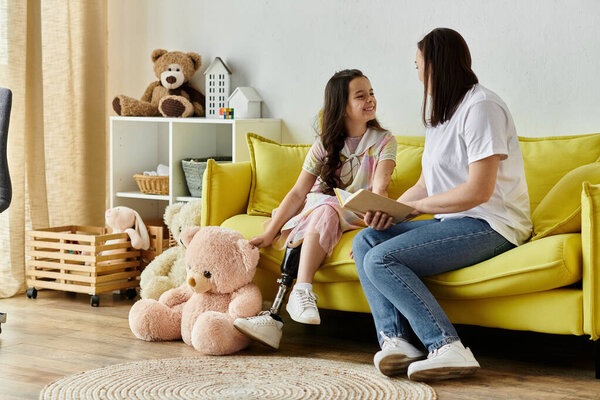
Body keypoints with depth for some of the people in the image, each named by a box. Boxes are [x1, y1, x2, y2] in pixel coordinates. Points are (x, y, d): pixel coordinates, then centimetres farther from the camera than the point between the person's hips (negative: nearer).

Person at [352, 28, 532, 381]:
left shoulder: (481, 107, -12)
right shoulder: (440, 113, 21)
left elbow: (478, 191, -20)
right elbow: (426, 185, 17)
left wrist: (412, 206, -12)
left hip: (490, 225, -10)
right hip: (452, 222, 10)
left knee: (381, 259, -22)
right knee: (364, 241, -1)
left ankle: (448, 349, -25)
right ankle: (395, 340, -17)